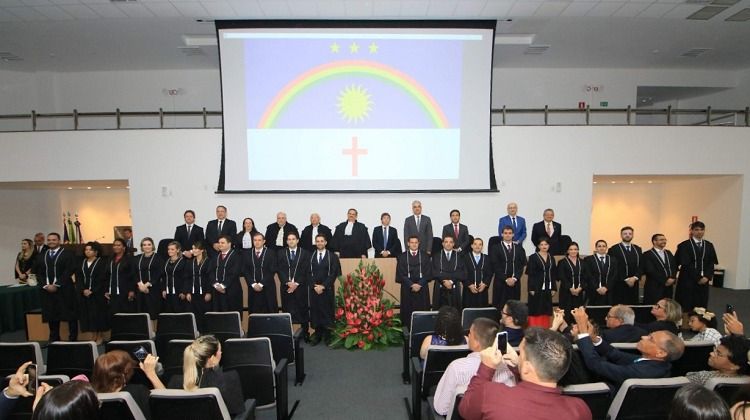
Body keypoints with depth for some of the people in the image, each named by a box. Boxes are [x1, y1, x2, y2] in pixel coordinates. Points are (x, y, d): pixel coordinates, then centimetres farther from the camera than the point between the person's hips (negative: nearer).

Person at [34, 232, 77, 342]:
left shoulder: (67, 254, -1)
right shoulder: (41, 256, 14)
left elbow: (69, 271, -9)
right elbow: (38, 273, 9)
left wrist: (56, 285, -14)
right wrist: (46, 285, -6)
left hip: (64, 290, -4)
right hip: (46, 290, 4)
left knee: (69, 314, 0)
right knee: (51, 315, 7)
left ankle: (73, 338, 6)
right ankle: (54, 339, 16)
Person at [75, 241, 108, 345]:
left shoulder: (101, 263, -3)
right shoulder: (82, 263, 12)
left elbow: (101, 279, -10)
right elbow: (78, 278, 6)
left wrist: (92, 291, -16)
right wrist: (83, 290, -9)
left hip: (98, 294, -5)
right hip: (84, 293, 5)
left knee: (98, 313, -2)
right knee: (88, 314, 4)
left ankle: (100, 336, 5)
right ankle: (94, 336, 12)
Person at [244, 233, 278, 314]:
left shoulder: (270, 253, 0)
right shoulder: (248, 254, 9)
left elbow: (272, 270, -6)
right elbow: (245, 271, 5)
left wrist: (261, 284, -11)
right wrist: (253, 284, -7)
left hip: (268, 288, -2)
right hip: (253, 288, 2)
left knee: (269, 311, -2)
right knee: (254, 312, 2)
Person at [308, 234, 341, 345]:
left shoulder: (332, 256, 1)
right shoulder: (310, 256, 8)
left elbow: (334, 273, -6)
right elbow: (308, 273, 4)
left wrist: (323, 286, -12)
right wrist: (314, 286, -10)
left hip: (327, 289, -2)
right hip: (313, 289, 2)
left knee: (327, 311, 1)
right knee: (315, 311, 3)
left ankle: (327, 335, 10)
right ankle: (317, 334, 12)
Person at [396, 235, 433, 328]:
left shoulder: (425, 256, 7)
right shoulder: (402, 257, 4)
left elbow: (428, 273, 0)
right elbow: (400, 274, -2)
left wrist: (419, 284, -12)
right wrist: (412, 284, -12)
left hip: (422, 288, 1)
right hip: (407, 288, 0)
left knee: (422, 310, 0)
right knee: (407, 311, 0)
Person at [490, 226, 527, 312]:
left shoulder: (519, 248, 11)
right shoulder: (496, 249, 2)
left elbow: (522, 265, 4)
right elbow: (496, 266, -4)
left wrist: (514, 278, -8)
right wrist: (506, 279, -11)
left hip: (515, 282, 2)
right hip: (500, 282, -2)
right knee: (499, 306, -3)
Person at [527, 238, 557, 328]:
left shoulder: (551, 258, 10)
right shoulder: (533, 257, -5)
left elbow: (554, 275, 12)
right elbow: (530, 274, -8)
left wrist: (554, 288, 7)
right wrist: (531, 289, -13)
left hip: (548, 288, 5)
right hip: (537, 287, -5)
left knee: (546, 309, 8)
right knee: (536, 309, -3)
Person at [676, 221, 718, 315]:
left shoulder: (709, 246, 9)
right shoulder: (684, 245, -6)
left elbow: (711, 263, 5)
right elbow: (685, 264, -11)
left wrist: (707, 277, -9)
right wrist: (698, 278, -13)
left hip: (703, 280, 5)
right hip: (687, 281, -4)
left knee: (701, 306, 6)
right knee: (686, 306, -2)